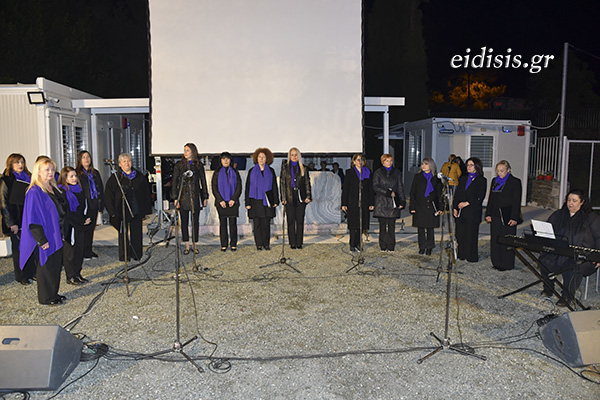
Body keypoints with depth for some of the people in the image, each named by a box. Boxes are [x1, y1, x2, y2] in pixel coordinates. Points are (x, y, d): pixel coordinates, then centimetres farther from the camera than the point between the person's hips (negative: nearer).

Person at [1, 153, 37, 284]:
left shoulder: (28, 178, 9)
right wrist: (11, 224, -13)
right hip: (16, 221, -4)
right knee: (19, 248, 4)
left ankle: (32, 272, 22)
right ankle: (21, 276, 17)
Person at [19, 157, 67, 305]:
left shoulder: (53, 189, 10)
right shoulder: (35, 192, -15)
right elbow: (33, 218, -18)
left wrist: (62, 233, 14)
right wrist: (41, 240, -21)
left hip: (56, 235, 8)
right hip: (46, 236, -8)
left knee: (56, 266, 14)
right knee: (46, 266, 3)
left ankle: (53, 293, 27)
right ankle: (46, 297, 16)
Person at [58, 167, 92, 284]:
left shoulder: (79, 190, 12)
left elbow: (84, 207, 18)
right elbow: (66, 213, -15)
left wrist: (87, 218, -1)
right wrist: (82, 221, -14)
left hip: (80, 226, 7)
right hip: (69, 227, -7)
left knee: (79, 251, 11)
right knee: (69, 252, 1)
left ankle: (77, 274, 22)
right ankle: (70, 277, 11)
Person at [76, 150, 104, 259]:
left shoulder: (95, 173, 15)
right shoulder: (77, 173, -3)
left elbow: (101, 189, 18)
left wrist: (101, 204, 11)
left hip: (94, 205, 6)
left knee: (91, 228, 11)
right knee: (84, 228, -3)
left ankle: (89, 250, 20)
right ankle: (83, 252, 5)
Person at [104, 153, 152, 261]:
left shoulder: (139, 177, 8)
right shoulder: (115, 178, 1)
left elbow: (146, 194, 11)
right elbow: (108, 196, 0)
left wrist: (145, 210, 6)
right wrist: (113, 211, -8)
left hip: (136, 210, 2)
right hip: (122, 211, -2)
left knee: (136, 233, 7)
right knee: (123, 233, 3)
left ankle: (136, 254, 17)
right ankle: (124, 256, 13)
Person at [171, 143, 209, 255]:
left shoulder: (199, 165, 5)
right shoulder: (179, 165, 3)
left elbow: (203, 181, 9)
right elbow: (175, 182, 2)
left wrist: (205, 197, 6)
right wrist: (175, 198, -5)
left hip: (195, 197, 0)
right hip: (183, 197, 0)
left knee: (195, 222, 4)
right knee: (184, 222, 4)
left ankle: (194, 245, 14)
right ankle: (187, 246, 12)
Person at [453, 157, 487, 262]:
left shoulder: (481, 180, -1)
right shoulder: (463, 179, 15)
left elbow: (480, 197, -8)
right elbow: (457, 194, 13)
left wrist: (467, 203, -16)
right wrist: (454, 208, 4)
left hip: (473, 211, -4)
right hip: (460, 211, 5)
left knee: (471, 233, -1)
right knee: (460, 233, 4)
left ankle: (472, 256, 9)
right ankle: (462, 254, 14)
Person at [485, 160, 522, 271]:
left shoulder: (515, 182, -6)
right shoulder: (495, 181, 12)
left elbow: (516, 202, -9)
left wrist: (514, 218, -14)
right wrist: (488, 214, 11)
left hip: (507, 216, -6)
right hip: (496, 215, 6)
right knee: (495, 239, 9)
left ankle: (507, 264, 9)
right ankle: (497, 262, 20)